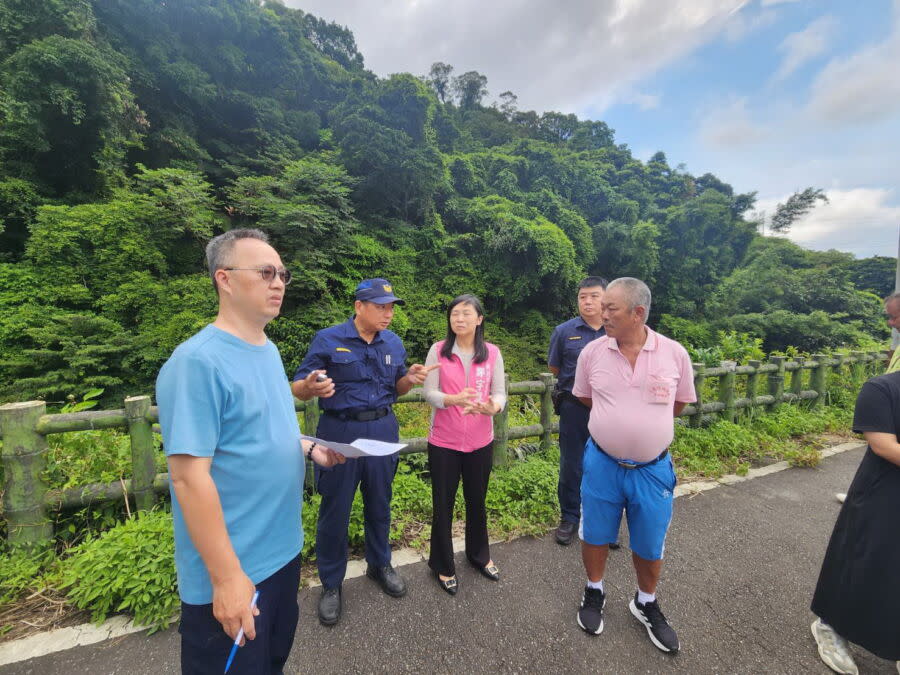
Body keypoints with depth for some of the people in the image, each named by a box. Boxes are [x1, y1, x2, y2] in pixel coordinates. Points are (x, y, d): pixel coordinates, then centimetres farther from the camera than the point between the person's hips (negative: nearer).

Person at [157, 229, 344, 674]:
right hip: (232, 572, -7)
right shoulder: (197, 362, -23)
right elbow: (189, 476, -25)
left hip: (282, 550, 8)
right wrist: (226, 576, -22)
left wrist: (310, 449, -1)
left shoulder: (268, 350, 3)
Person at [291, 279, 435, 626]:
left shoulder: (393, 343, 3)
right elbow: (298, 389, -10)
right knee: (335, 509, 9)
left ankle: (380, 564, 42)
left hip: (383, 430, 4)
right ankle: (331, 583, 32)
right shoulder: (328, 339, -11)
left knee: (379, 503, 18)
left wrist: (410, 378, -11)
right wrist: (311, 388, -34)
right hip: (340, 431, -3)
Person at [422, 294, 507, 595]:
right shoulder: (438, 351, -7)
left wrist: (492, 407, -26)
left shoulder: (492, 353, -3)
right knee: (443, 504, 13)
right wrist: (454, 399, -31)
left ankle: (479, 555, 45)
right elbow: (429, 393, -11)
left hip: (480, 441, 2)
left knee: (477, 501, 20)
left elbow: (500, 392, -3)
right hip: (444, 441, -1)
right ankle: (443, 565, 36)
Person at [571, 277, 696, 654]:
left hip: (653, 469, 0)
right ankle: (594, 592, 43)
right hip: (602, 464, 0)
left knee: (650, 545, 17)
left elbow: (680, 402, 6)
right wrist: (620, 421, 6)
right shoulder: (592, 352, -9)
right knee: (595, 534, 16)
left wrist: (645, 422, 8)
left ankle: (646, 604, 45)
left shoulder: (674, 354, -10)